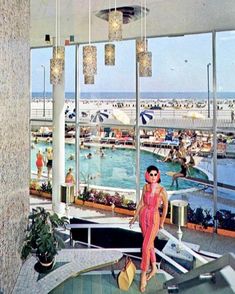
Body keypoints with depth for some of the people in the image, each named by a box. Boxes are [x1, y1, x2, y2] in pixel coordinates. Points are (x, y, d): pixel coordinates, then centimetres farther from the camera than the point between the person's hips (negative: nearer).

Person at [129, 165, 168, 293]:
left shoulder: (161, 190, -14)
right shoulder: (145, 187, -2)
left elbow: (166, 206, -2)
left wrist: (162, 222, 4)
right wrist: (134, 217, 13)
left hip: (154, 218, -5)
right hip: (143, 216, 5)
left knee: (146, 246, -9)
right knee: (150, 243, 18)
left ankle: (143, 276, 2)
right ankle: (154, 268, 35)